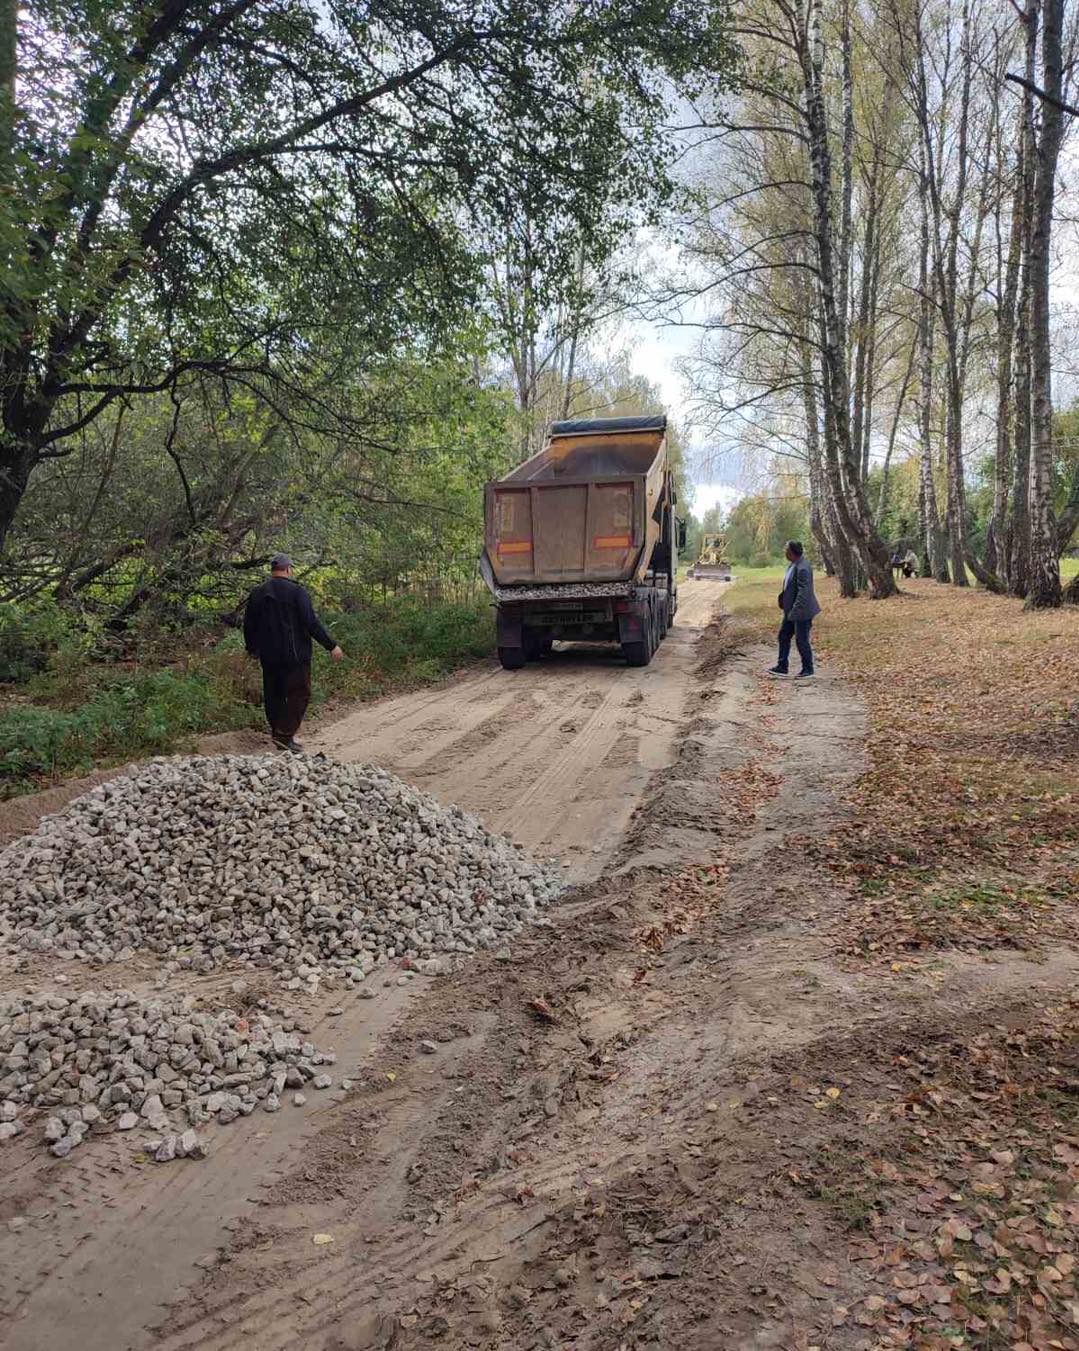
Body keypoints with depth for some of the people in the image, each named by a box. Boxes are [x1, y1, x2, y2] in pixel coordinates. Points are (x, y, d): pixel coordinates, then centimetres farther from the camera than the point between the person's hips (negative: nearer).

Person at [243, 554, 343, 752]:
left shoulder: (257, 593, 9)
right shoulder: (296, 591, -9)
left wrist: (252, 648, 32)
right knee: (299, 694, -1)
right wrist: (331, 646, -10)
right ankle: (284, 735, -11)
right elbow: (311, 622, -14)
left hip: (268, 656, 6)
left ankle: (279, 735, 19)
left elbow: (248, 625, 16)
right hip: (294, 655, -6)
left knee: (274, 695, 13)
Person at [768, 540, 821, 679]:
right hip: (791, 609, 10)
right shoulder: (795, 564, 5)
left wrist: (795, 610, -27)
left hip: (801, 610, -10)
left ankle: (808, 669, 17)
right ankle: (782, 667, 19)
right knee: (784, 635, 13)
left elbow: (803, 592, -27)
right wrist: (783, 598, 17)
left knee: (801, 640, 2)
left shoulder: (802, 568, -25)